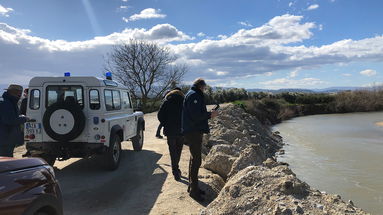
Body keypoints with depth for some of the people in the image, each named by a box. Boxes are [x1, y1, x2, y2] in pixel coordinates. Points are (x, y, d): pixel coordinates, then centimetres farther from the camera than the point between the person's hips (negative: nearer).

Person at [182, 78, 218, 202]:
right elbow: (196, 115, -22)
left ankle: (192, 187, 27)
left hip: (194, 132, 11)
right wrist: (210, 115, -9)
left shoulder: (194, 95, 20)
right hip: (193, 132, -11)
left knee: (194, 159, 17)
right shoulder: (194, 95, -14)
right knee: (196, 160, -7)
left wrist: (208, 114, 9)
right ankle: (193, 190, 0)